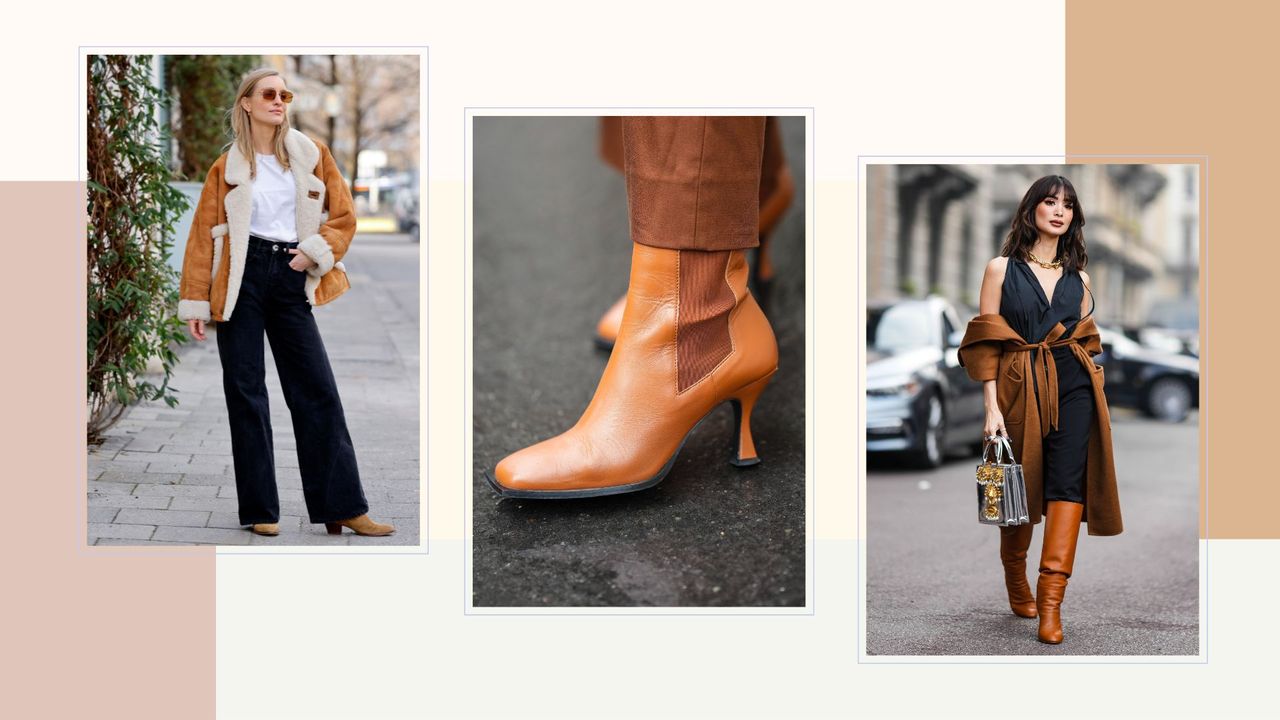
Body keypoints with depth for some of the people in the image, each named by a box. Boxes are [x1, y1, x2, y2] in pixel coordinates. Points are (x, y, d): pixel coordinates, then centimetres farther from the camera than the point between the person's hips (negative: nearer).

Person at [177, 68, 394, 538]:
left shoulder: (312, 156, 9)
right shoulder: (228, 167, 5)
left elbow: (343, 216, 9)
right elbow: (203, 236, 4)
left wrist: (316, 251, -9)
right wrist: (195, 303, 0)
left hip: (291, 279, 2)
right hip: (242, 278, -1)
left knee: (318, 390, -1)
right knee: (245, 392, 1)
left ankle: (343, 508, 3)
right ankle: (260, 510, 8)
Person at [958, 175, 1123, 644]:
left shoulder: (1078, 279, 13)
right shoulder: (1002, 269, 3)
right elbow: (985, 343, -2)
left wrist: (1095, 390, 11)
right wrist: (991, 407, -9)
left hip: (1073, 386, 2)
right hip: (1019, 388, -2)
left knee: (1067, 482, -14)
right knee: (1020, 488, 8)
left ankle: (1051, 603, -17)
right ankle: (1016, 581, 33)